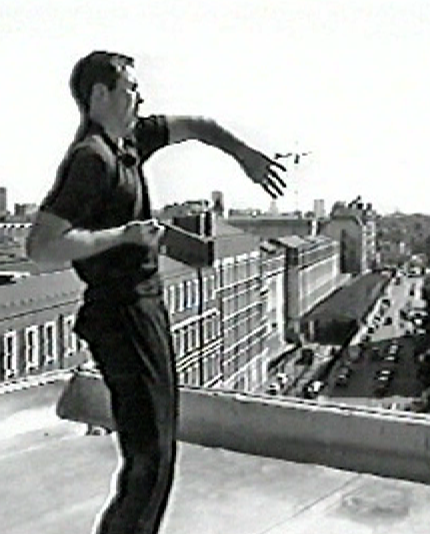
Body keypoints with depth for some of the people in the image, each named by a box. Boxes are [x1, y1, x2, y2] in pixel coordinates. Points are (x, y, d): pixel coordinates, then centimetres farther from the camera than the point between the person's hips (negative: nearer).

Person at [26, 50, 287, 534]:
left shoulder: (129, 140, 11)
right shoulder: (91, 158, -17)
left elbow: (194, 127, 25)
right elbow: (41, 246, -26)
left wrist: (245, 156, 18)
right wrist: (124, 234, -21)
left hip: (146, 308, 10)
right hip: (122, 315, -10)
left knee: (156, 446, 19)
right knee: (149, 454, -6)